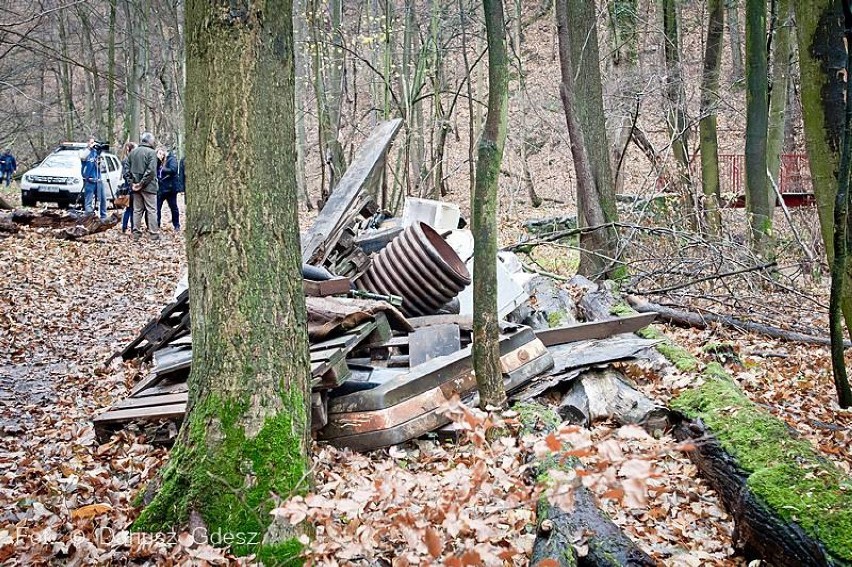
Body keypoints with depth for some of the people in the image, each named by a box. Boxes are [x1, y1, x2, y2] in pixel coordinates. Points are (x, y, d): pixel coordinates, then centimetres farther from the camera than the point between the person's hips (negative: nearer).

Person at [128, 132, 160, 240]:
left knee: (137, 210, 11)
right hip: (148, 186, -6)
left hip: (135, 187, 6)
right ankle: (154, 234, -2)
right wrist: (142, 183, -14)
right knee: (151, 210, -1)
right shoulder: (151, 152, -10)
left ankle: (136, 233, 12)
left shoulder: (132, 152, 10)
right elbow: (151, 171, -18)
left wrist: (132, 182, 5)